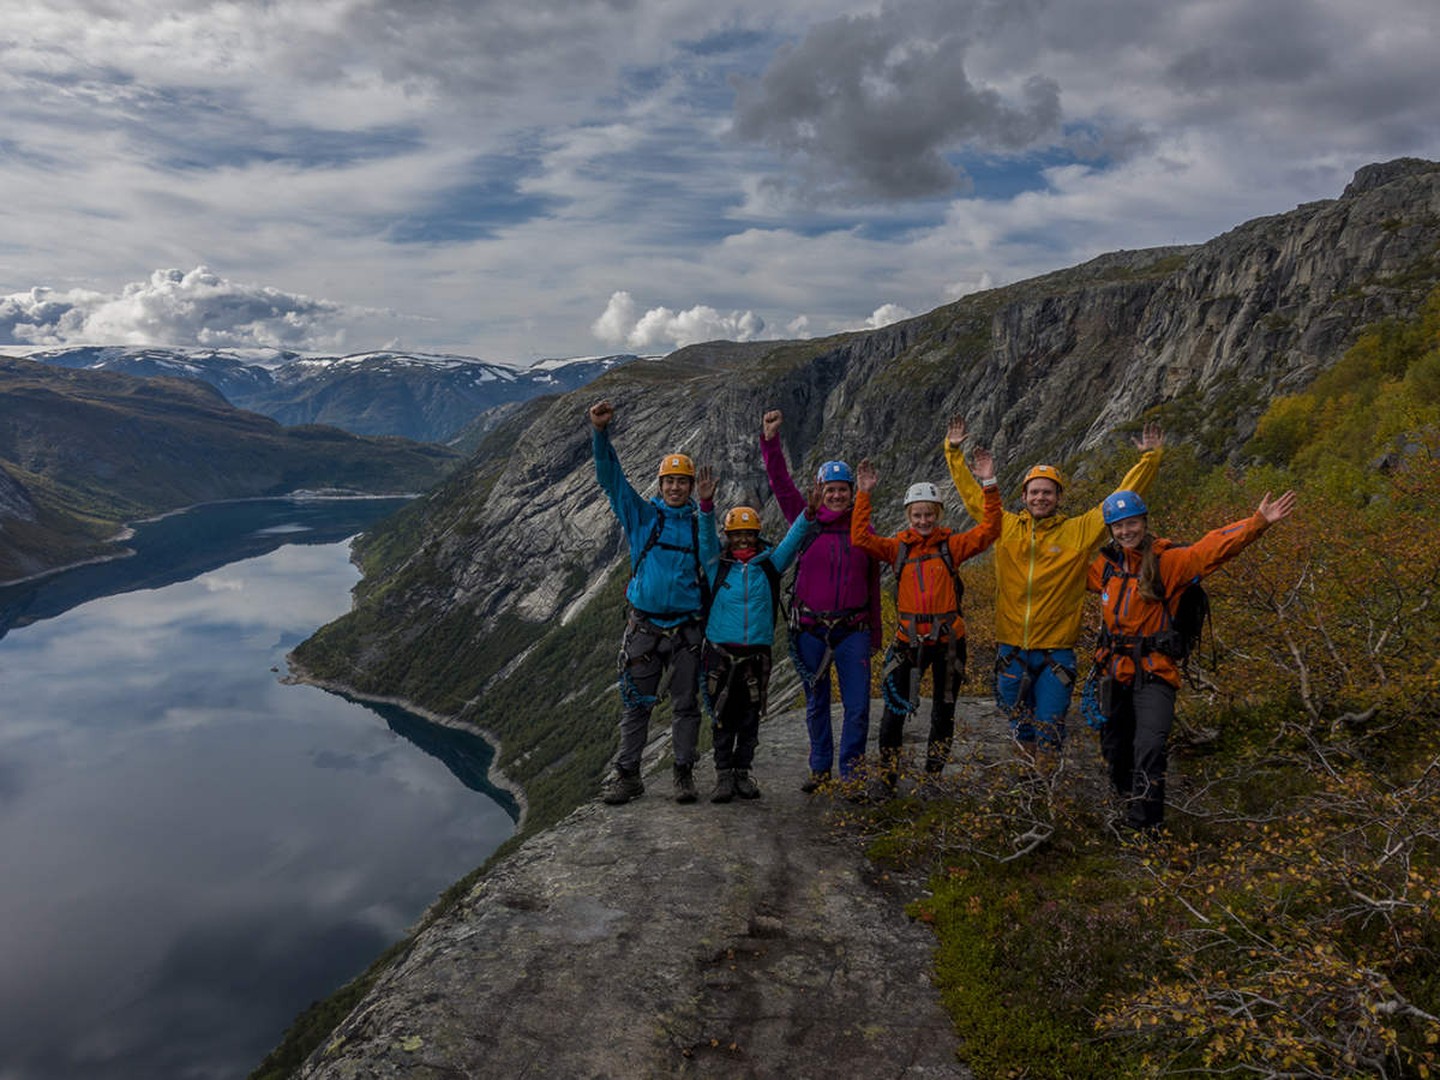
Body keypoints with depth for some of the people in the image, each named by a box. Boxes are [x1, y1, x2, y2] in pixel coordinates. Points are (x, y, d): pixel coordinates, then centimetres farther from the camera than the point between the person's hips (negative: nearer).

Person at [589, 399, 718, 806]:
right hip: (644, 626, 0)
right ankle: (628, 775, 13)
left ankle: (685, 775, 16)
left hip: (686, 629, 0)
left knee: (686, 704, 6)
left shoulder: (699, 521, 8)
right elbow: (610, 478, -1)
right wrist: (600, 433, -13)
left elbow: (711, 559, -11)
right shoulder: (641, 514, 7)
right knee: (635, 704, 4)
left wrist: (706, 508, -18)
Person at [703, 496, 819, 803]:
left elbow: (793, 540, -1)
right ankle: (723, 774, 10)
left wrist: (809, 513, -15)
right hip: (721, 653, -1)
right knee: (723, 718, 2)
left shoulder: (770, 564, 6)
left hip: (757, 654, 1)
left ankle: (742, 772, 18)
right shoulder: (716, 565, 4)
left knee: (749, 718, 7)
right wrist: (704, 506, -21)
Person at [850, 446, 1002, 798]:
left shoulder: (951, 545, 1)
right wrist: (864, 494, -14)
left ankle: (932, 779, 27)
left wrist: (989, 486, -16)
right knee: (894, 710, -3)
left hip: (948, 639, 1)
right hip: (909, 639, -1)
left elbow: (988, 530, -8)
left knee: (943, 712, 12)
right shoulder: (898, 547, 2)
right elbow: (860, 538, -9)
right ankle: (886, 778, 13)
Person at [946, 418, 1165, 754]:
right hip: (1011, 650, 2)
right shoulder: (1005, 527, 5)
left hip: (1055, 653, -2)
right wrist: (954, 452, 14)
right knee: (1021, 733, 15)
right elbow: (970, 494, 13)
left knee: (1048, 737, -1)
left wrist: (1149, 459, -3)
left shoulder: (1079, 531, 0)